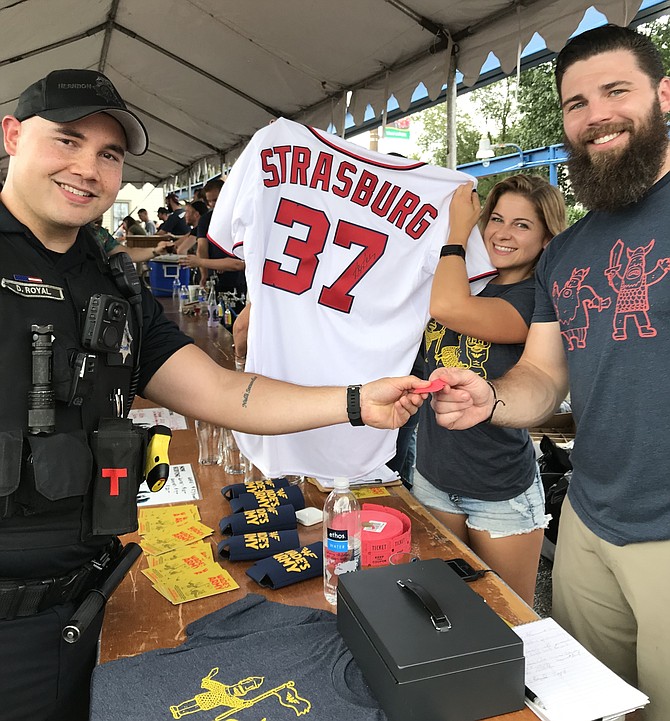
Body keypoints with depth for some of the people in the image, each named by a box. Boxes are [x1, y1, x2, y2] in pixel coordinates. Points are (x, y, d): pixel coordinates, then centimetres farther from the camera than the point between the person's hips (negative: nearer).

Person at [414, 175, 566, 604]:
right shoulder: (469, 280, 4)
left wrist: (459, 228, -18)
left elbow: (448, 307, -31)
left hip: (502, 492, -5)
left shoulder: (540, 298, -15)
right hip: (433, 477, 6)